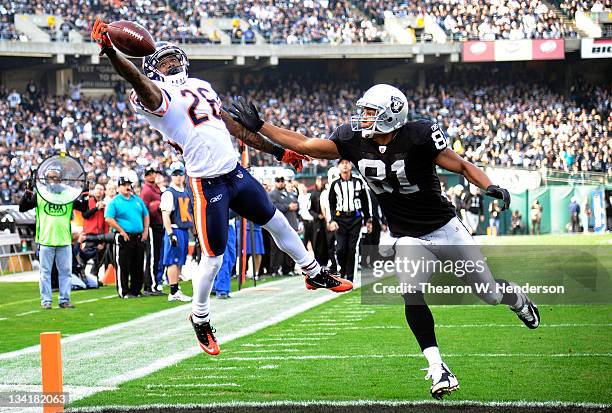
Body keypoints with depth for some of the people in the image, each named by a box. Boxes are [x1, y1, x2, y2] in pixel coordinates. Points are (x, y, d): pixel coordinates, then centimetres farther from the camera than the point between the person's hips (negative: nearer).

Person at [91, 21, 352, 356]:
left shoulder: (201, 87, 15)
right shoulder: (159, 96, -8)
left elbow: (236, 128, 21)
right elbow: (138, 82, -31)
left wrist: (278, 151, 21)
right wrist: (110, 53, -50)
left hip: (236, 173, 7)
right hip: (209, 185, -7)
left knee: (276, 223, 21)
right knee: (213, 257, -2)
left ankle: (314, 274, 40)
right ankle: (200, 319, 19)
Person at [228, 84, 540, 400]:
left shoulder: (419, 137, -22)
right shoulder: (353, 140, -10)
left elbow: (462, 166, -14)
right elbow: (304, 145, -7)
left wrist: (490, 187, -30)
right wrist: (257, 126, -10)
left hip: (446, 229, -2)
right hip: (409, 239, 2)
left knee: (490, 294, 10)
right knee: (412, 293, -26)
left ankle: (518, 301, 48)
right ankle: (438, 371, -21)